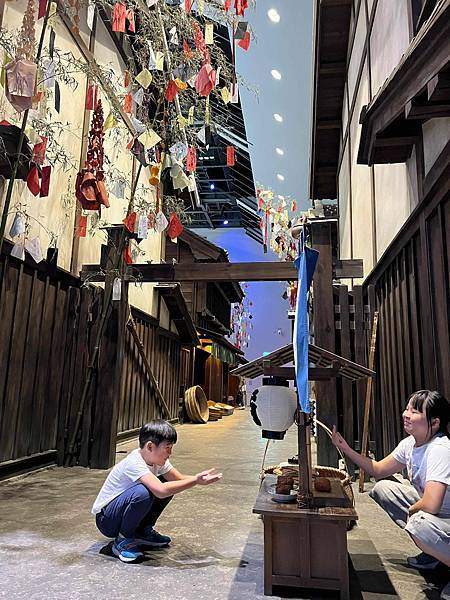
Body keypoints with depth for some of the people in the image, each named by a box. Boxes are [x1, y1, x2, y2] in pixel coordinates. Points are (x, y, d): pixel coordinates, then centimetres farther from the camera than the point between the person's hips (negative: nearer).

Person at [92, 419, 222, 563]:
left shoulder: (157, 459, -4)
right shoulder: (134, 462, -30)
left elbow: (180, 478, -4)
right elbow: (161, 491, -43)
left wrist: (199, 478, -24)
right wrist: (195, 481, -37)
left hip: (122, 509, 8)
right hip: (106, 519, -8)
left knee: (168, 486, -5)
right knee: (143, 493, -36)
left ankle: (143, 531, 11)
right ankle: (123, 540, -10)